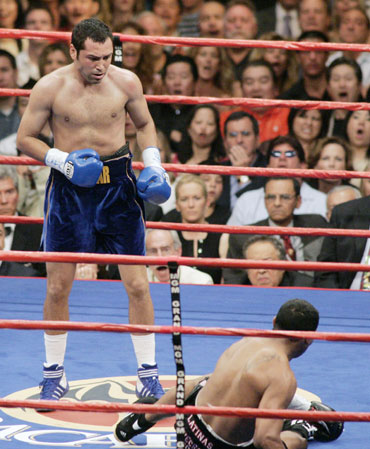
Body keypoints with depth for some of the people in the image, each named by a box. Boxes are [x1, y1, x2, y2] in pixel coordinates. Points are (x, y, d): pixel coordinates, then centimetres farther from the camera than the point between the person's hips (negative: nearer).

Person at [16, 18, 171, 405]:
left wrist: (153, 164, -1)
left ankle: (148, 372, 10)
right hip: (69, 187, -1)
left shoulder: (126, 82, -5)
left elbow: (144, 124, 14)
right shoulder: (50, 87, -10)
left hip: (117, 184, 1)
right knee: (58, 288, 3)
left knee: (137, 284, -2)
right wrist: (62, 161, -16)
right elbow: (25, 139, -1)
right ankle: (54, 374, 19)